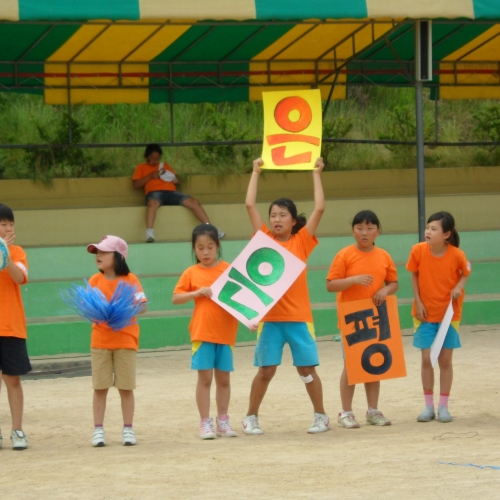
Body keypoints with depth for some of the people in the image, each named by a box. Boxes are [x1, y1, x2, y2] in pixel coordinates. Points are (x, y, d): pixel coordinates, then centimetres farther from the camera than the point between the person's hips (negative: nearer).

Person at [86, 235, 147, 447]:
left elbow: (142, 306, -10)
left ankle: (128, 429, 10)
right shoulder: (95, 281, 4)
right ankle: (98, 430, 6)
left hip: (125, 340, -2)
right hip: (100, 340, 2)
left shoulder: (130, 280, -4)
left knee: (126, 387, 3)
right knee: (100, 387, 2)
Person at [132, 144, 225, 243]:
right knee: (152, 203, -43)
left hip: (171, 192, 4)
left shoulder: (165, 166, 31)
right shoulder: (141, 167, 21)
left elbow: (177, 181, 23)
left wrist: (169, 176, 2)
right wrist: (150, 176, -3)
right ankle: (149, 233, -53)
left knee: (194, 202, -19)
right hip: (155, 192, -4)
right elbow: (136, 184, 8)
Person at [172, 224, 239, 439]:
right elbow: (175, 298, 1)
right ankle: (205, 422, 4)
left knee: (223, 378, 8)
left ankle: (223, 421, 17)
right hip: (202, 332, -1)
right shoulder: (191, 273, 3)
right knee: (205, 377, -1)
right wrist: (197, 293, -12)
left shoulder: (229, 269, 3)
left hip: (226, 332, 1)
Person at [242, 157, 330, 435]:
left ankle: (321, 416, 16)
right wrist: (256, 173, 10)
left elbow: (320, 208, -3)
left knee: (307, 368, 5)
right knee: (266, 370, 3)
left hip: (298, 315, -1)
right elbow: (250, 205, 5)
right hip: (269, 316, 1)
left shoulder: (302, 241, 2)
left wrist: (316, 174, 1)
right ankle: (251, 417, 14)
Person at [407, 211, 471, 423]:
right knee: (426, 359, 0)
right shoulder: (418, 251, -14)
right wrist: (418, 302, -5)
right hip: (425, 313, 1)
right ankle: (429, 406, 11)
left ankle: (443, 406, 13)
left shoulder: (456, 254, -17)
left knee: (445, 359, 3)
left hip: (449, 313, -1)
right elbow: (414, 275, 1)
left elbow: (466, 272, 1)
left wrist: (459, 286, -18)